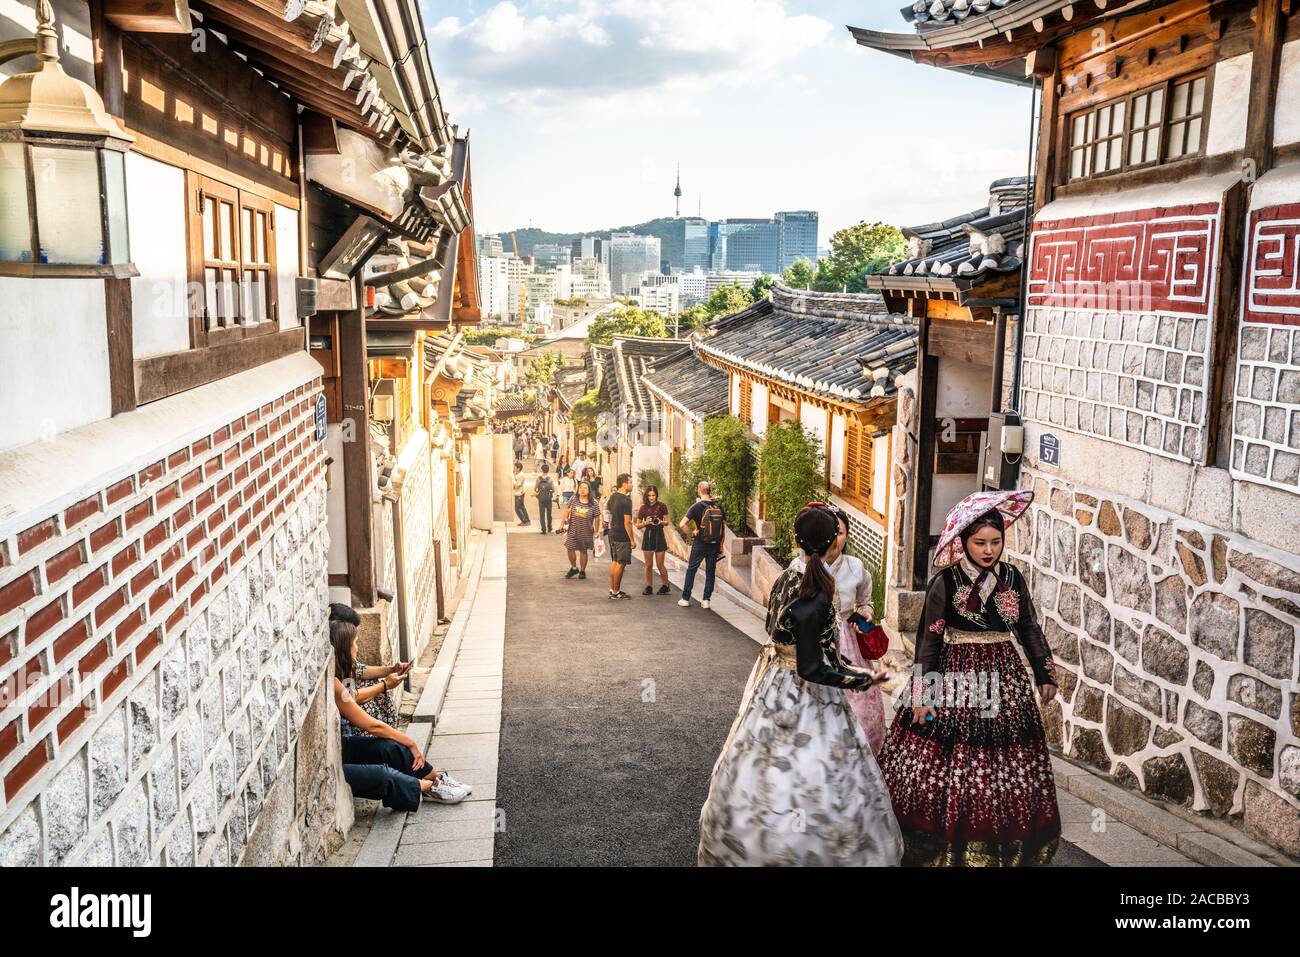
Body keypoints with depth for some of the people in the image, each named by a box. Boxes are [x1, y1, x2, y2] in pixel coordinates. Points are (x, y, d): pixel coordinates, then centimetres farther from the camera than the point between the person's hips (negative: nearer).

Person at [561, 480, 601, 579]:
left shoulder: (593, 503, -7)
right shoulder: (573, 499, -3)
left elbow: (597, 518, 0)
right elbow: (566, 511, 3)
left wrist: (596, 531, 2)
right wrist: (562, 523, -1)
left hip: (586, 531, -1)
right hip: (573, 530, 1)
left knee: (583, 551, 9)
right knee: (570, 549, 0)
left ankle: (582, 571, 25)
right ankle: (574, 568, 24)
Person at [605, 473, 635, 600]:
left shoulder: (613, 497, 8)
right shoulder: (626, 500, -18)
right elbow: (627, 522, -20)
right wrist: (632, 539, -15)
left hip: (613, 534, 9)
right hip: (622, 537, -9)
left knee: (614, 562, 15)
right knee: (620, 563, -2)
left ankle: (612, 589, 22)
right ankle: (615, 592, 2)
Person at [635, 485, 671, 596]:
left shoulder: (662, 506, -5)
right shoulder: (643, 508, 0)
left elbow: (667, 522, 4)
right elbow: (638, 525, 4)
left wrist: (661, 522, -17)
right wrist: (645, 523, -16)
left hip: (659, 535, -2)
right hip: (648, 536, 2)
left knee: (660, 565, 0)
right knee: (648, 565, 5)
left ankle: (665, 586, 15)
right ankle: (649, 587, 15)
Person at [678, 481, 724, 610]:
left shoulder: (697, 507, -11)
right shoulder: (719, 507, 1)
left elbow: (682, 524, -20)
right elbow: (724, 524, 7)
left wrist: (690, 534, -4)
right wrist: (721, 546, 13)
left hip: (700, 544, -3)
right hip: (715, 545, 3)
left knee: (691, 570, 10)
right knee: (710, 572, 11)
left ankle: (685, 599, 13)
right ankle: (706, 600, 11)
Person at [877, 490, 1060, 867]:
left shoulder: (1012, 577, 2)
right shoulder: (945, 582, -10)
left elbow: (1030, 628, 14)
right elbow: (928, 639, -7)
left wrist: (1045, 675, 14)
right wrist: (922, 695, -9)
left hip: (1004, 678, 4)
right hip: (956, 678, -4)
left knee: (1007, 766, 10)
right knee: (949, 763, 0)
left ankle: (1002, 847, 28)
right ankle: (945, 846, 18)